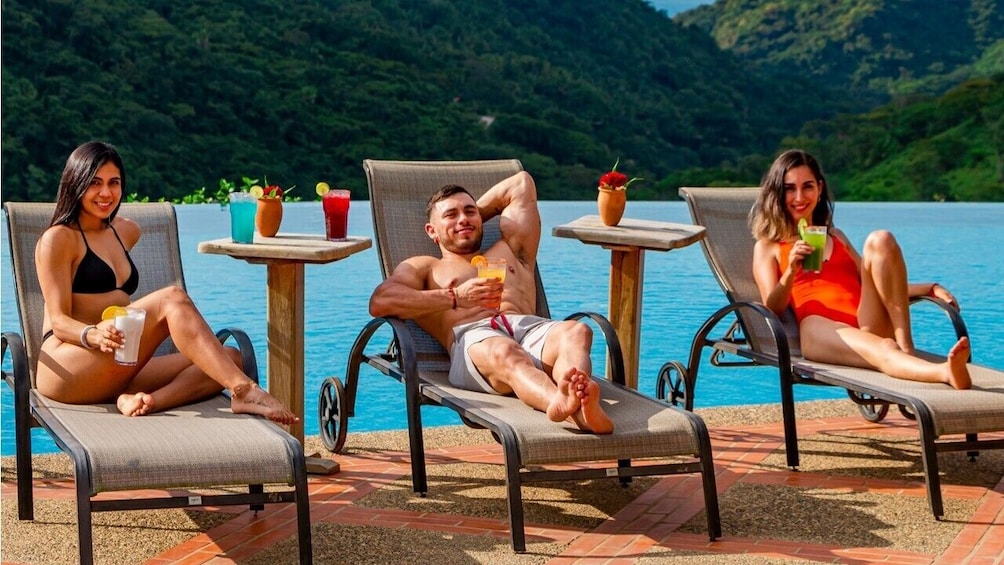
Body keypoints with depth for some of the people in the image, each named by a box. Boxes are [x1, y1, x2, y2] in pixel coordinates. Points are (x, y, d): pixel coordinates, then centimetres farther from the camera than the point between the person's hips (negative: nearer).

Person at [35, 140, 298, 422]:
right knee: (172, 299, -26)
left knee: (230, 357, -13)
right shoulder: (58, 238, 0)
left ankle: (143, 401, -39)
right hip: (66, 369, -7)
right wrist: (94, 335, -29)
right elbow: (59, 321, -9)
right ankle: (243, 391, -40)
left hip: (116, 373, 7)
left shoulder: (126, 231, 23)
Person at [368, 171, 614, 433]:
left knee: (576, 331, -34)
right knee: (504, 352, -42)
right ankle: (559, 403, -75)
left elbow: (522, 183, 52)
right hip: (471, 336, -3)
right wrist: (455, 297, 0)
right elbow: (379, 303, 8)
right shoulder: (423, 267, 31)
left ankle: (580, 406, -67)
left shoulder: (510, 253, 43)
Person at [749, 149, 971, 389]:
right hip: (820, 328, -5)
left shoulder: (836, 237, 33)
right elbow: (772, 308, 3)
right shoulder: (767, 247, 19)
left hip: (869, 322, 5)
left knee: (880, 240, -19)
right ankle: (946, 373, -70)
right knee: (883, 349, -39)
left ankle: (906, 347, -32)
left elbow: (876, 285, 32)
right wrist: (791, 271, -16)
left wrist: (930, 288, 16)